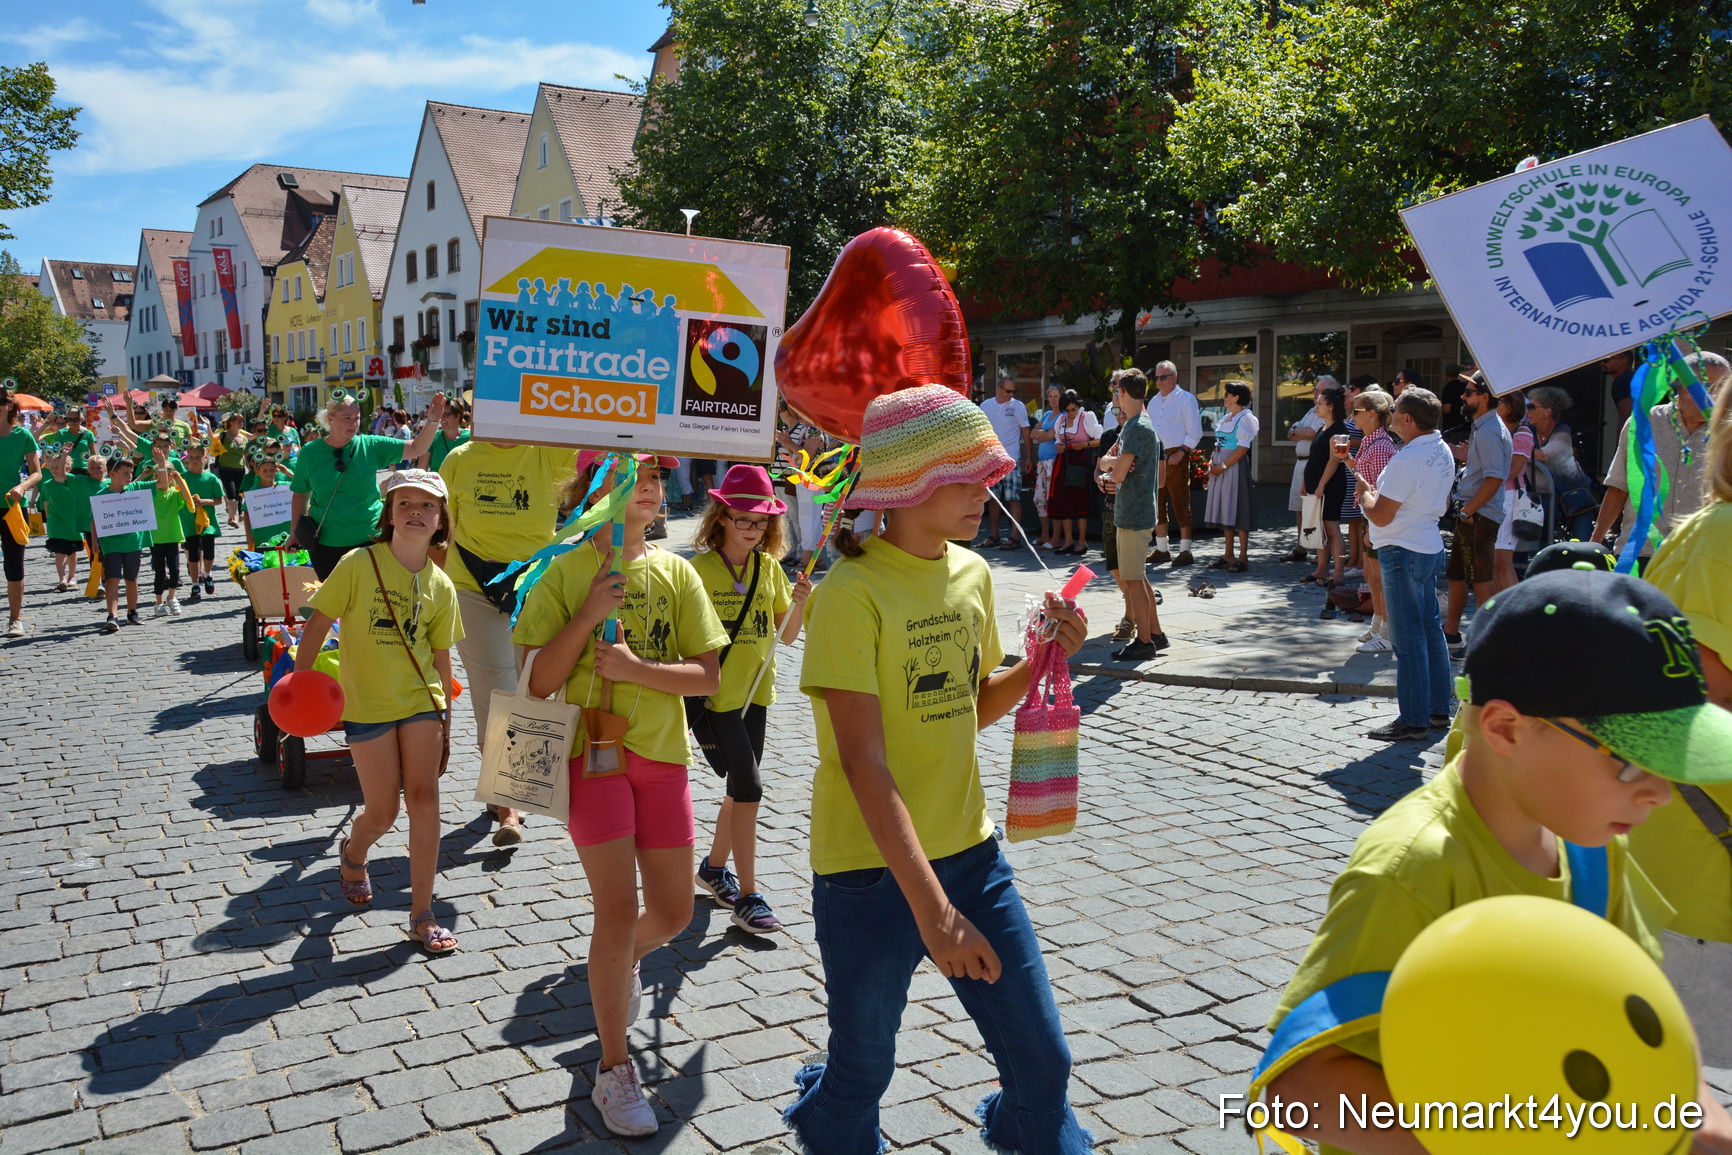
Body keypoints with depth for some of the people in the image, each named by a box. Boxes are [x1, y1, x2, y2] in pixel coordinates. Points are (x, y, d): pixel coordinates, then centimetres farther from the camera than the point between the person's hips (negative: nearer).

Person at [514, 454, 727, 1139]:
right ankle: (613, 1070, 10)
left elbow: (708, 676, -2)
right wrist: (590, 613, -17)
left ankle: (625, 958, 47)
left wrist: (635, 668, -16)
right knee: (618, 909, -7)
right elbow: (539, 683, -7)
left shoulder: (676, 574, 3)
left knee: (673, 913, 10)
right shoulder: (566, 574, -3)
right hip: (593, 750, -3)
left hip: (662, 754, 3)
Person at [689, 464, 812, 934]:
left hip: (755, 692, 6)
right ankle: (747, 896, -1)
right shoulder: (700, 569, -10)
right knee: (748, 788, -10)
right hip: (716, 695, -6)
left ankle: (713, 867, 37)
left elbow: (787, 634, 7)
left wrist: (798, 603, -10)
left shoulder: (769, 567, 5)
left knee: (742, 788, 15)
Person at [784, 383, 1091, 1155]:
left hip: (969, 852, 6)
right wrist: (932, 910, -27)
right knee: (863, 1073, 13)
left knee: (1042, 1060, 8)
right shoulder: (851, 592, -18)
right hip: (873, 873, -5)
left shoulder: (972, 573, 4)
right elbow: (864, 761, -22)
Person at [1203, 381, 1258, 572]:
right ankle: (1228, 555, 17)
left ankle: (1243, 558, -1)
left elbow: (1242, 449, -15)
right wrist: (1212, 462, 4)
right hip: (1220, 467, 9)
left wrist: (1223, 466, -17)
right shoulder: (1225, 418, 16)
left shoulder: (1246, 418, -10)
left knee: (1238, 511, -5)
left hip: (1235, 467, -8)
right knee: (1225, 511, 10)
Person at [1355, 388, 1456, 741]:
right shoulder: (1443, 453, 8)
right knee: (1431, 630, 16)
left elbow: (1381, 516, -22)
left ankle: (1413, 720, 1)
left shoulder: (1407, 460, -22)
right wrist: (1380, 493, 14)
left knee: (1408, 638, -4)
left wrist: (1365, 494, -1)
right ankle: (1438, 709, 25)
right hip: (1430, 547, 10)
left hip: (1403, 553, -10)